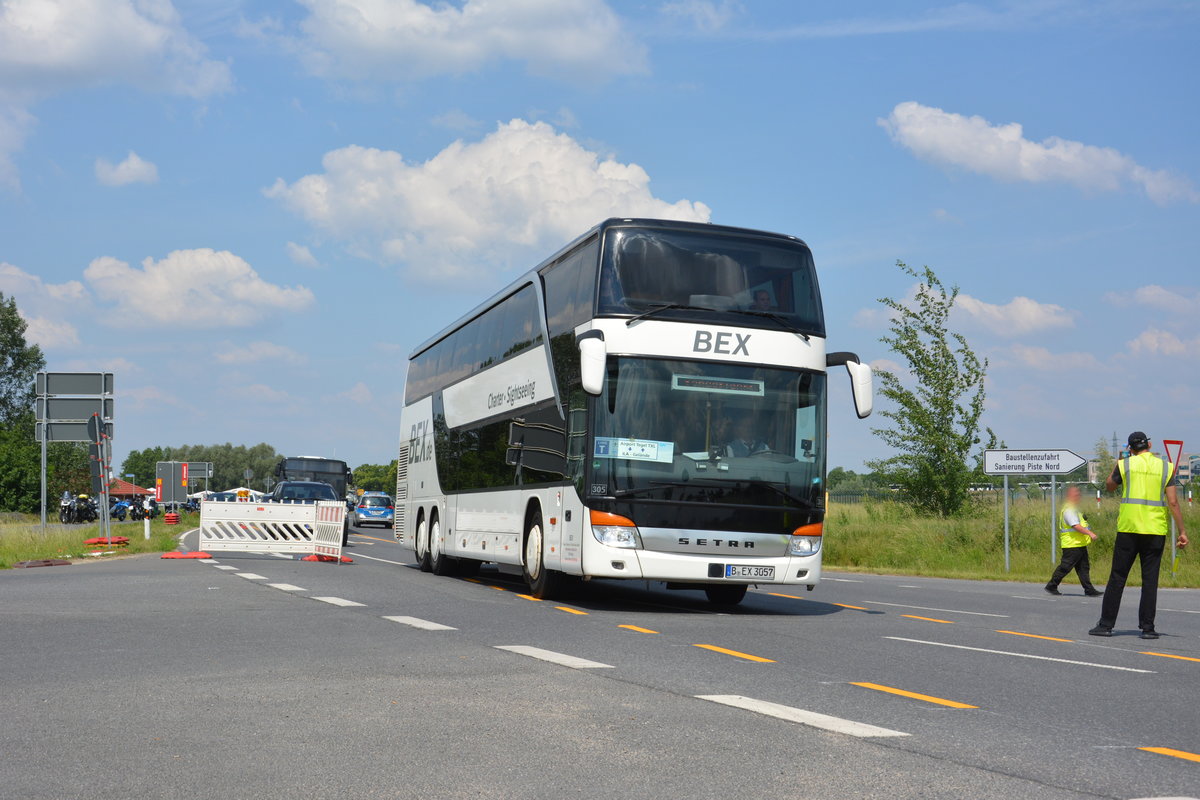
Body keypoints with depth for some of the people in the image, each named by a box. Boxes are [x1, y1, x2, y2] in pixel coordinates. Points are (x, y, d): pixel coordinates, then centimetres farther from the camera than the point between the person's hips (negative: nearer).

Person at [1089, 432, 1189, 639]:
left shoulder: (1125, 464, 1)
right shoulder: (1167, 467, 4)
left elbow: (1110, 486, 18)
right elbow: (1173, 502, -2)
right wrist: (1182, 532, 1)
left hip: (1128, 528, -1)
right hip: (1156, 531, 1)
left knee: (1117, 577, 4)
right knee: (1150, 579, 5)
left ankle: (1106, 624, 6)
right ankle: (1147, 628, 4)